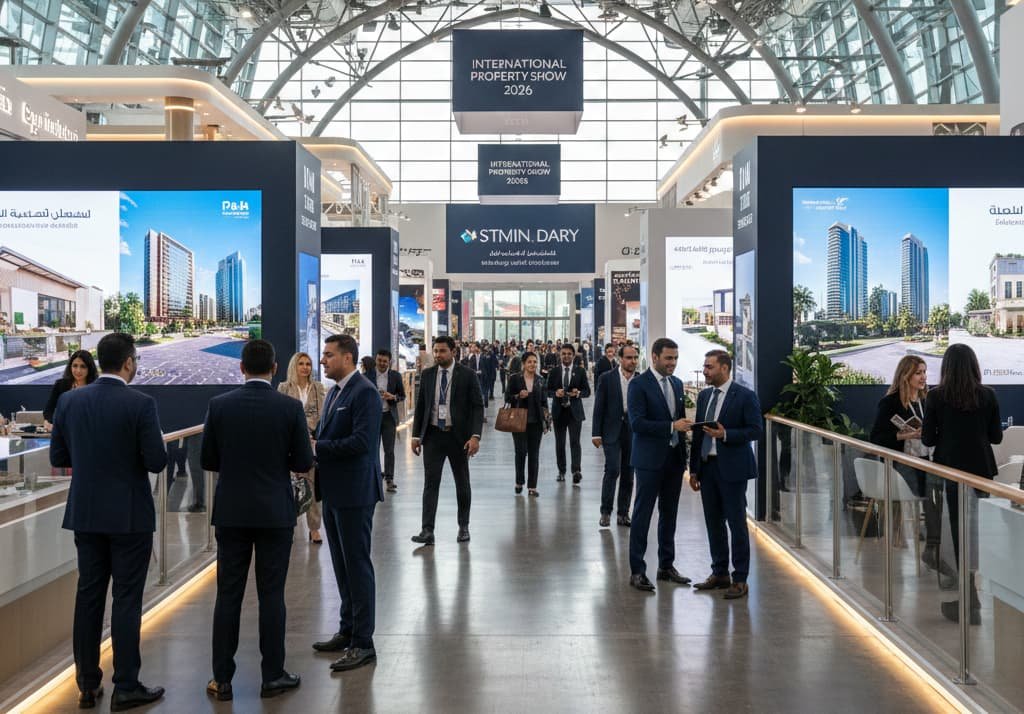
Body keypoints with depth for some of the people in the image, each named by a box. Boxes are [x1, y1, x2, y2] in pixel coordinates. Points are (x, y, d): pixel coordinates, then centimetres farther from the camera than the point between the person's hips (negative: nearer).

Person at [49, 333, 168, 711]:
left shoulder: (69, 400, 0)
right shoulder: (141, 404, -14)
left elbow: (58, 457, 5)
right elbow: (156, 462, -15)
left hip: (85, 513, 5)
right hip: (130, 514, -5)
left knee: (88, 595, 12)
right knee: (126, 598, 2)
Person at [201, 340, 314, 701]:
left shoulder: (218, 405, -4)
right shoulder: (291, 407, -8)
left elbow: (208, 461, 2)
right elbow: (304, 463, -5)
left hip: (231, 512, 2)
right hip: (275, 512, -1)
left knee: (228, 595, 8)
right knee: (271, 594, 6)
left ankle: (222, 679, 15)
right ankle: (272, 676, 13)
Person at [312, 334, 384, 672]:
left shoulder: (364, 393, -15)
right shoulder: (334, 393, 15)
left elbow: (362, 442, -24)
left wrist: (317, 447, -18)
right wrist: (311, 440, -2)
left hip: (354, 492, -9)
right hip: (334, 491, 9)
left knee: (357, 565, -2)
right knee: (341, 565, 17)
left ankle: (362, 643, 7)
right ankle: (348, 630, 30)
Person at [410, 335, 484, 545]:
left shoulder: (467, 375, -6)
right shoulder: (428, 374, 4)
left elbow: (477, 406, -8)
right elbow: (420, 406, 9)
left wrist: (475, 436, -18)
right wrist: (416, 435, 4)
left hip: (458, 436, -2)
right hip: (433, 435, 2)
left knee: (462, 483, 10)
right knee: (430, 483, -4)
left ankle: (463, 526, 24)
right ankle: (427, 531, -5)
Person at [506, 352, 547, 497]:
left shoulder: (540, 380, 7)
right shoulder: (515, 379, -1)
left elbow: (544, 401, 11)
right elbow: (507, 398, 2)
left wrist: (545, 418, 2)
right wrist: (518, 396, -17)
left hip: (536, 422, 2)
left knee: (534, 453, 3)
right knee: (521, 451, -5)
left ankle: (532, 486, 9)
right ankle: (519, 482, 17)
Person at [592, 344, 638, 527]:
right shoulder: (607, 378, -2)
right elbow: (599, 407, -2)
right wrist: (596, 433, -6)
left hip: (633, 433, 3)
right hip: (612, 431, -3)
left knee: (628, 474, 7)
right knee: (613, 470, -11)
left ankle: (623, 514, 17)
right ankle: (606, 512, 2)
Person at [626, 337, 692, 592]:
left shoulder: (677, 383, 12)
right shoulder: (639, 384, -10)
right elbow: (637, 423, -18)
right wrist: (672, 426, -23)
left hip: (674, 458, 7)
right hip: (650, 459, -7)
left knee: (669, 514, 14)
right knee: (642, 514, -1)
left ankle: (666, 565, 25)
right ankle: (637, 571, 6)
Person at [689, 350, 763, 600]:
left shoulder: (745, 396, -8)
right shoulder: (704, 396, 11)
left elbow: (756, 430, -10)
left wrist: (725, 434, -22)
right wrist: (693, 469, 13)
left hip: (732, 469, -6)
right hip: (707, 467, 6)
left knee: (736, 523, 0)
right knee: (713, 523, 12)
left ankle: (740, 580, 8)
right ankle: (719, 573, 24)